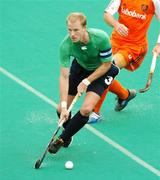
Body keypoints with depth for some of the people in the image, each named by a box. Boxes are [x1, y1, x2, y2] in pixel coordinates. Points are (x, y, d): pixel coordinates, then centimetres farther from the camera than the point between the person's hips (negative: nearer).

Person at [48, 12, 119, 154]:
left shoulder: (101, 38, -36)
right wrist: (64, 106, -35)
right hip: (80, 67, 2)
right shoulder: (66, 45, -32)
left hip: (102, 70, -2)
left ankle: (63, 139, -1)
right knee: (61, 110, -3)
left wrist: (87, 81, -22)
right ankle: (68, 134, 31)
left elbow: (106, 64, -19)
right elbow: (64, 77, -29)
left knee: (86, 109, -21)